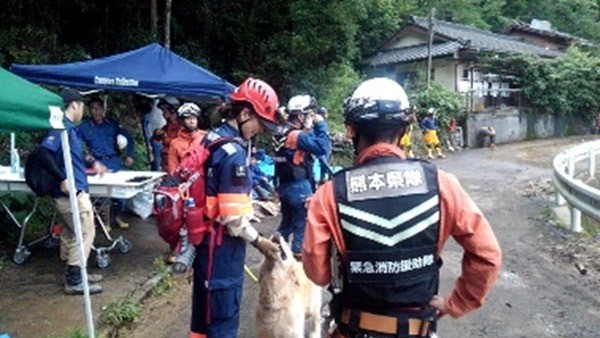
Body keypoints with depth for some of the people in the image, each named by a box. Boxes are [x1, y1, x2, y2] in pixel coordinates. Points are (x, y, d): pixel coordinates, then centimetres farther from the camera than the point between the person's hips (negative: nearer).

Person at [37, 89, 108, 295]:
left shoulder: (68, 127, 15)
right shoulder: (62, 126, -14)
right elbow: (44, 152, -27)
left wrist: (92, 164, 20)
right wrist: (62, 179, -27)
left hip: (71, 192, 10)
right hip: (72, 192, -10)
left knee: (71, 233, 17)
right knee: (86, 233, -3)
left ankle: (74, 273, 30)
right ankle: (74, 281, 5)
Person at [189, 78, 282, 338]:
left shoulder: (212, 139, 6)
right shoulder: (234, 153, -22)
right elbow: (233, 218, -23)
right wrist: (258, 241, -9)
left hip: (205, 240, 9)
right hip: (224, 248, -9)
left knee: (204, 312, 21)